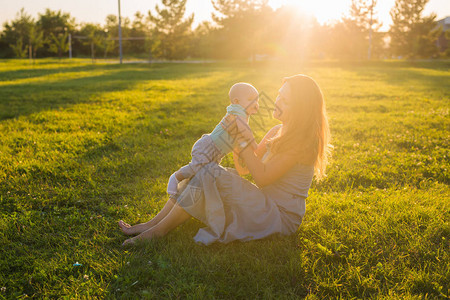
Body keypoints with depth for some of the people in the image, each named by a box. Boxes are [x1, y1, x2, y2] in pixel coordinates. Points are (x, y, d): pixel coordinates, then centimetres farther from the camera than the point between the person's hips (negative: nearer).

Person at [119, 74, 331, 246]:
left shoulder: (300, 141, -16)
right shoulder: (278, 132, 10)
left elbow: (262, 177, -20)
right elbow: (244, 168, 8)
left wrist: (243, 139, -19)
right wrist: (237, 137, -8)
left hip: (281, 216, -9)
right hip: (266, 203, 9)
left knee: (211, 174, -25)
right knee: (200, 168, -4)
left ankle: (159, 229, -14)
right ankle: (153, 223, -7)